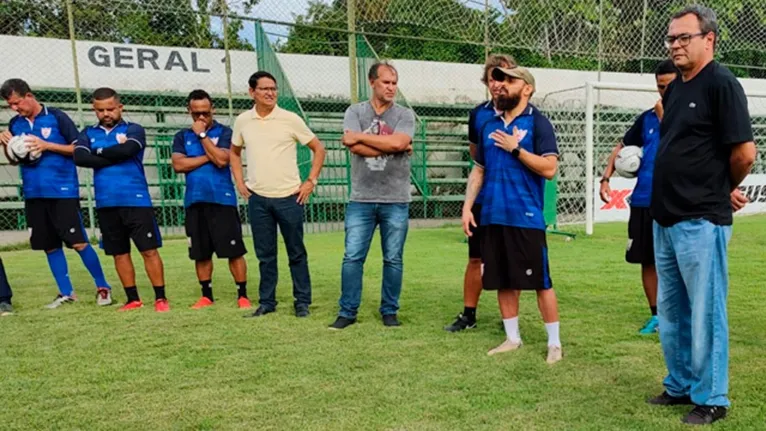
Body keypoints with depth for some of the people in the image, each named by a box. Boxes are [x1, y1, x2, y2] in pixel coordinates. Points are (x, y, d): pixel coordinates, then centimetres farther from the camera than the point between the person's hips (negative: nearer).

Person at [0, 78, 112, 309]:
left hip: (63, 192, -5)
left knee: (79, 242, -6)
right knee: (50, 246, 9)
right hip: (33, 194, 5)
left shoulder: (57, 117, -5)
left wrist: (47, 145, -15)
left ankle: (103, 287, 7)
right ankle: (66, 292, 19)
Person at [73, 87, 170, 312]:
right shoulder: (89, 133, 11)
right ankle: (133, 299, 20)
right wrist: (115, 156, -11)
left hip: (136, 201, -4)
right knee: (120, 253, 10)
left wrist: (99, 152, -4)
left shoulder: (134, 130, 1)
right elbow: (79, 157, -7)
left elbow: (128, 150, -19)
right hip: (106, 204, 4)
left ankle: (160, 297, 4)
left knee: (149, 250, -3)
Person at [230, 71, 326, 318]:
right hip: (257, 198, 2)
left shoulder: (290, 119, -5)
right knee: (265, 255, 9)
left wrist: (311, 181, -4)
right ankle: (266, 302, 21)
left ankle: (302, 302, 17)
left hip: (289, 197, -2)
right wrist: (239, 182, 9)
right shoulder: (243, 121, 4)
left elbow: (318, 149, 2)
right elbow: (234, 152, 20)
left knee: (296, 253, 5)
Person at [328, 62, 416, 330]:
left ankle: (389, 311, 21)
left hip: (396, 201, 0)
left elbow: (397, 142, -16)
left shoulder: (405, 115, 4)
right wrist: (392, 146, -9)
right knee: (352, 257, 2)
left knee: (393, 259, 7)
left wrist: (358, 136, -8)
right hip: (361, 200, 0)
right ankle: (347, 312, 14)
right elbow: (355, 148, -11)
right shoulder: (355, 112, 5)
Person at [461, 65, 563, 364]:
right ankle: (512, 338, 24)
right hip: (493, 216, 6)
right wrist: (467, 206, 9)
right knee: (503, 281, 11)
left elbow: (549, 169, -13)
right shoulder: (490, 127, 14)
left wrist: (515, 149, -14)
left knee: (540, 281, 1)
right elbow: (478, 170, 17)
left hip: (526, 217, -6)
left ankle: (554, 343, 13)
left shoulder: (538, 123, -4)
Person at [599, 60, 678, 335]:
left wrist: (665, 119, -16)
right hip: (643, 202, 5)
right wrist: (605, 178, 8)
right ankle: (657, 315, 25)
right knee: (647, 260, 11)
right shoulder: (647, 118, 12)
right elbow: (622, 147, 19)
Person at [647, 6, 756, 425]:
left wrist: (726, 189, 1)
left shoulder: (721, 84, -11)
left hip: (701, 222, -9)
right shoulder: (674, 89, 14)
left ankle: (711, 398, 17)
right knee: (670, 311, 17)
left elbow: (745, 152, -15)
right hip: (665, 219, 9)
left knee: (705, 313, 2)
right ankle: (680, 384, 32)